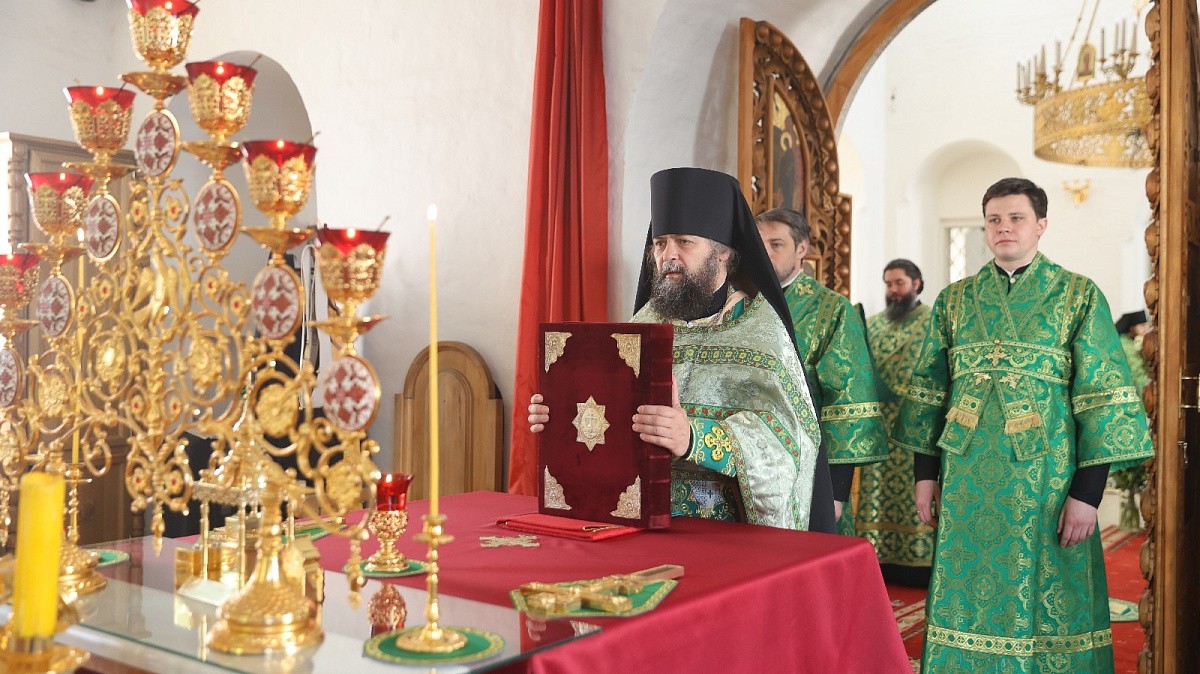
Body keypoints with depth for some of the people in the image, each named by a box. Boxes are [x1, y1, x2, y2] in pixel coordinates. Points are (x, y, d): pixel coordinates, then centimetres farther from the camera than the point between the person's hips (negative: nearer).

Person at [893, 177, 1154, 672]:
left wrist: (1087, 492, -11)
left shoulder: (1080, 296, -1)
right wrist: (925, 473, 5)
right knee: (970, 600, 9)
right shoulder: (955, 299, 9)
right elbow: (928, 390, 11)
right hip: (968, 481, 3)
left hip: (1046, 481, -3)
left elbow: (1103, 398, -5)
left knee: (1047, 603, 4)